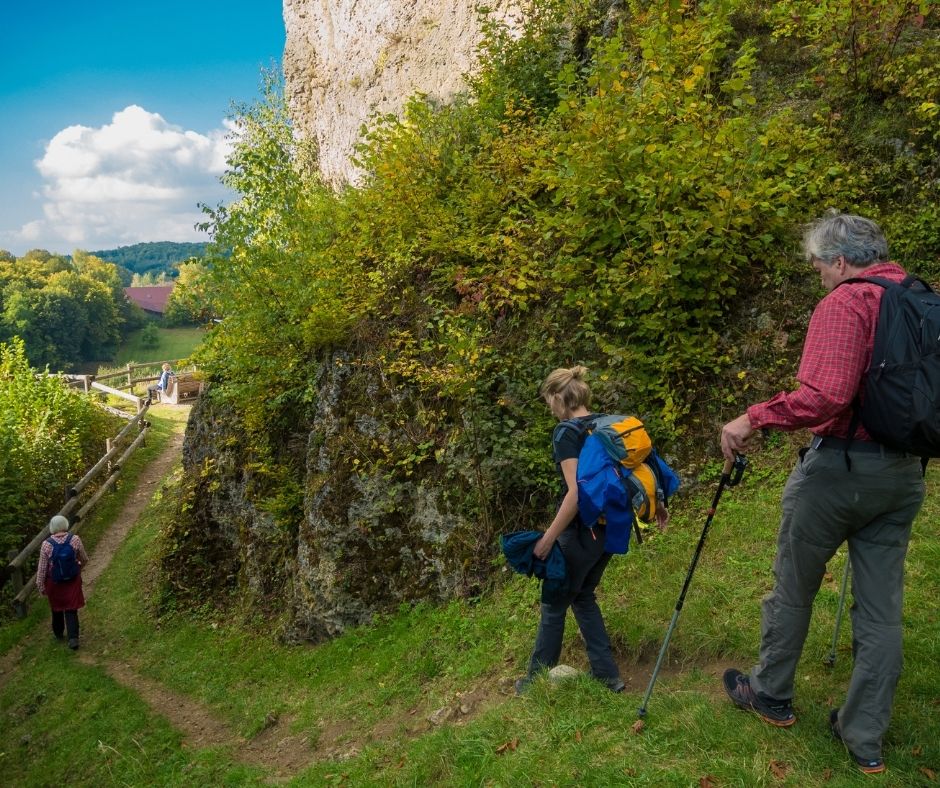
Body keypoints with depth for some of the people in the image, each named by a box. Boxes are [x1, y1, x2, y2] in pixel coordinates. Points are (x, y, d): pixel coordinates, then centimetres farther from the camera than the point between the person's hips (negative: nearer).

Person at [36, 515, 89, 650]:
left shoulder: (46, 544, -18)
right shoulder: (75, 539, -16)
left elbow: (42, 568, -11)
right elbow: (84, 559, -3)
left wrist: (40, 585, 2)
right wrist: (79, 566, 19)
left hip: (54, 582, 0)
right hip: (72, 580, 0)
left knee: (57, 608, 22)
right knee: (71, 610, 7)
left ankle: (59, 633, 41)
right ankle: (73, 638, -3)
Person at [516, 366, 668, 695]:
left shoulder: (566, 433, -17)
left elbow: (576, 492, -25)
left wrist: (548, 539, -21)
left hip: (581, 531, -8)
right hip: (609, 527, 8)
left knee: (554, 604, 9)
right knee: (583, 596, 22)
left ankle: (538, 680, 23)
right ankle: (607, 674, 22)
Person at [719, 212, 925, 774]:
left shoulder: (845, 303, -15)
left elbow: (823, 397, -29)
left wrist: (753, 419, -20)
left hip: (840, 467, -7)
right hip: (904, 474, 7)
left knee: (794, 588, 12)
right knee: (882, 606, 11)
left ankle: (772, 695, 30)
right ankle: (866, 739, 21)